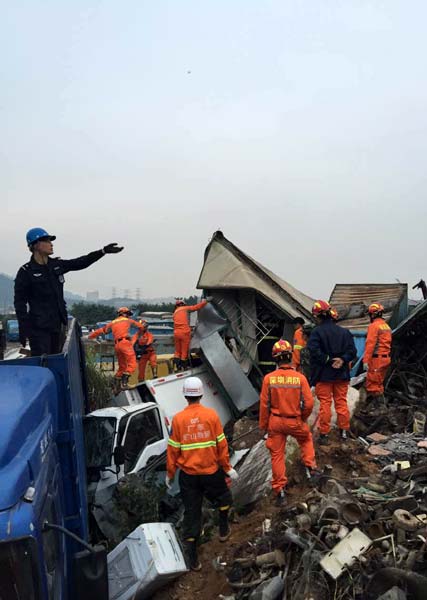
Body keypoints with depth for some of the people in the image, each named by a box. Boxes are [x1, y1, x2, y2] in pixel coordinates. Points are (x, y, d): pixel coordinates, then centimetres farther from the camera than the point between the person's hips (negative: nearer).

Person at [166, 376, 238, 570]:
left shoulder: (178, 419, -9)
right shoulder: (211, 415, -10)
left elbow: (173, 449, -5)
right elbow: (221, 444, -6)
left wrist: (170, 473, 8)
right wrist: (227, 468, 6)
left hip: (188, 474, 1)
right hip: (212, 471, 0)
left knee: (191, 512, 9)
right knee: (223, 498, 29)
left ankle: (192, 558, 12)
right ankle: (223, 530, 42)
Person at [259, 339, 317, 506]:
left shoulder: (269, 378, -15)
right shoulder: (300, 378, -15)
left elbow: (264, 404, -8)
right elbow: (309, 403, -10)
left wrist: (263, 425, 6)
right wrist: (303, 417, 11)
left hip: (275, 421, 0)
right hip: (295, 421, 0)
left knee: (277, 455, 12)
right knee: (306, 439, 32)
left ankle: (280, 490, 17)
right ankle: (310, 466, 31)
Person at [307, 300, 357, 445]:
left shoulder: (317, 332, -12)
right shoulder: (344, 331, 3)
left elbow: (314, 351, -22)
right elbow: (352, 350, -2)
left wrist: (328, 360, -13)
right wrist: (342, 359, -11)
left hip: (323, 375, -4)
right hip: (341, 374, 4)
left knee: (325, 403, 3)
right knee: (341, 402, 14)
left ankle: (324, 434, 6)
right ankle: (344, 431, 21)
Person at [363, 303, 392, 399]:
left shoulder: (374, 326, -12)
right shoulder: (386, 326, 15)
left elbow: (370, 344, -18)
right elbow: (387, 343, 16)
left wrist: (366, 360, -20)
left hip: (377, 358, -9)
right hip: (386, 358, 9)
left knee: (372, 385, -5)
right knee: (379, 383, 17)